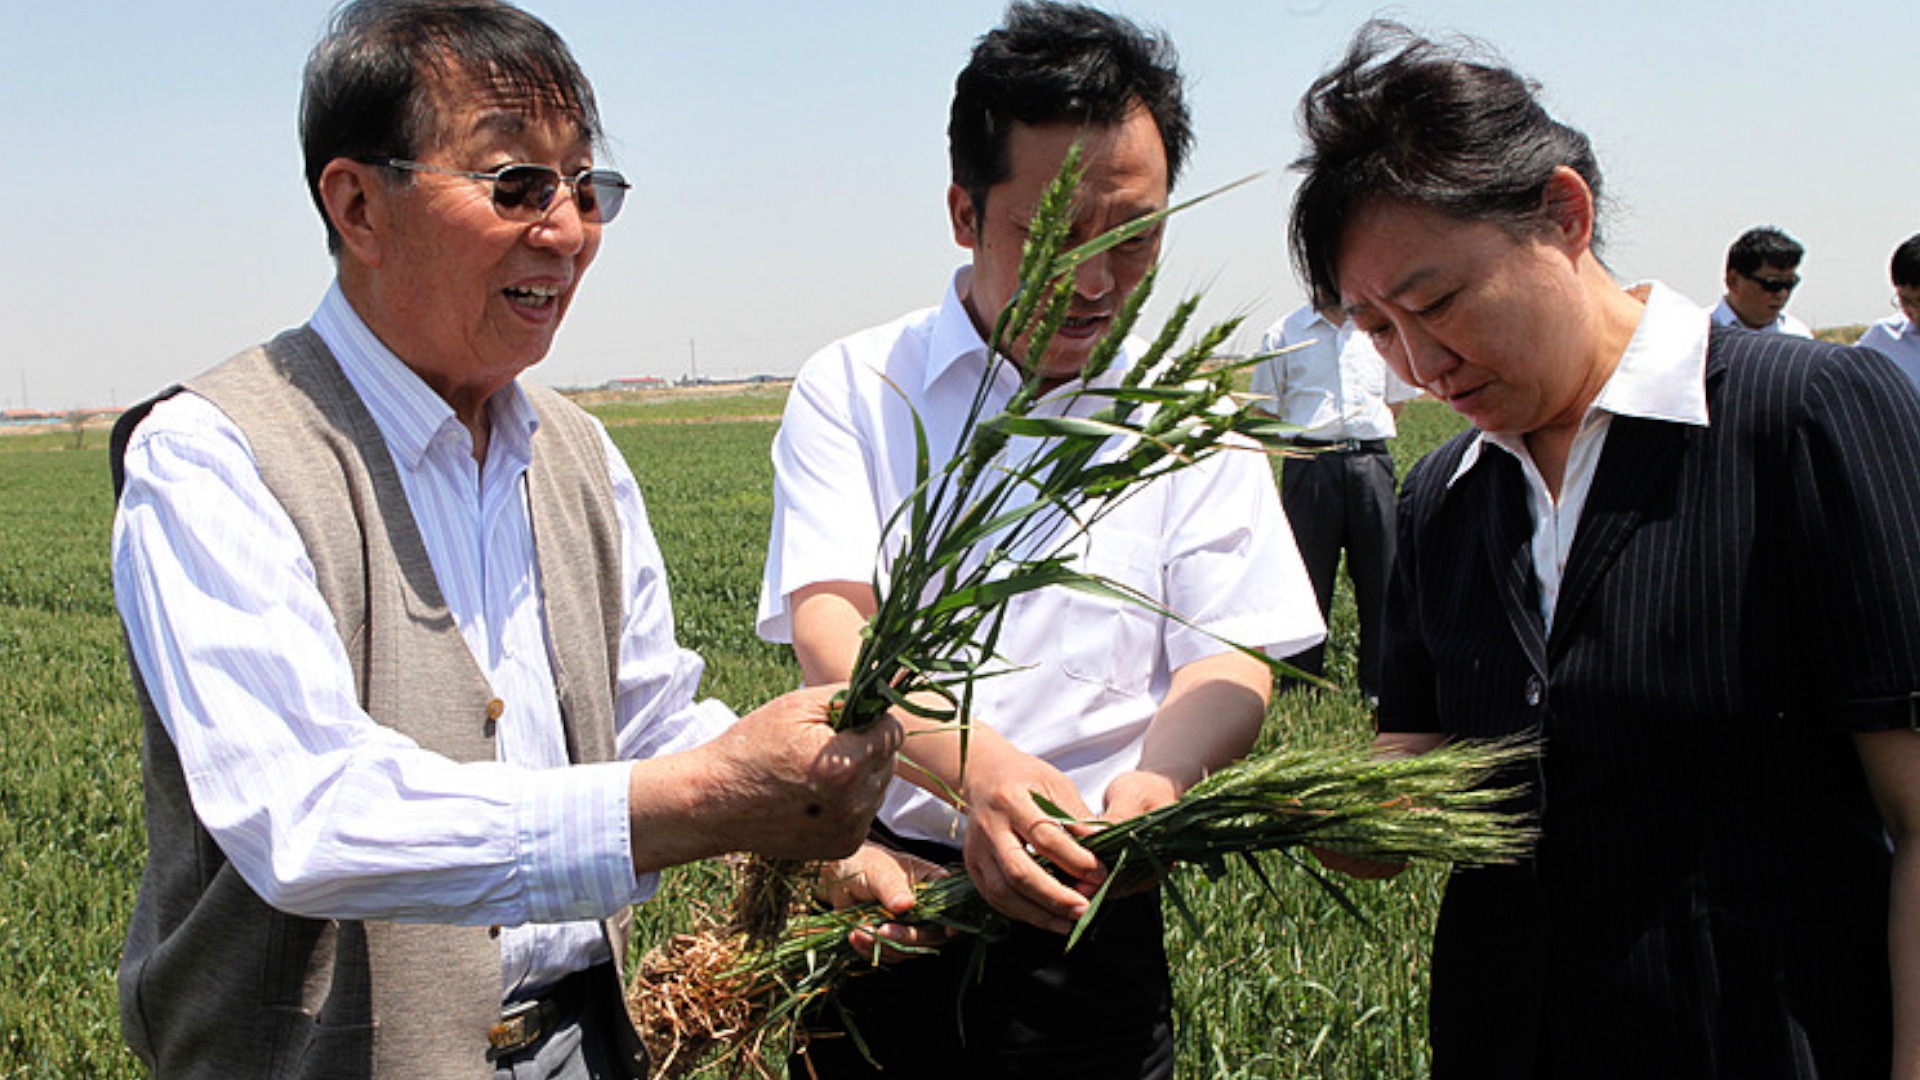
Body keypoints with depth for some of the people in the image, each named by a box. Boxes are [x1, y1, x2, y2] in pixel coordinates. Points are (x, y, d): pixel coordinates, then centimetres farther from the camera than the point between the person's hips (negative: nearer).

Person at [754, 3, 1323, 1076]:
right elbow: (828, 626, -13)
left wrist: (1155, 780, -26)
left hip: (1091, 911, 1)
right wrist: (973, 768, -33)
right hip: (873, 895, -1)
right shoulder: (854, 389, -1)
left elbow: (1231, 660, -3)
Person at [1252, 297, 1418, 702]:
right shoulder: (1284, 334, 7)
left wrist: (1365, 438, 11)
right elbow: (1265, 410, 10)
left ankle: (1381, 684, 11)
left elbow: (1398, 398, 22)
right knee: (1306, 574, -1)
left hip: (1370, 460, 2)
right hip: (1310, 464, -2)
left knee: (1380, 575, 2)